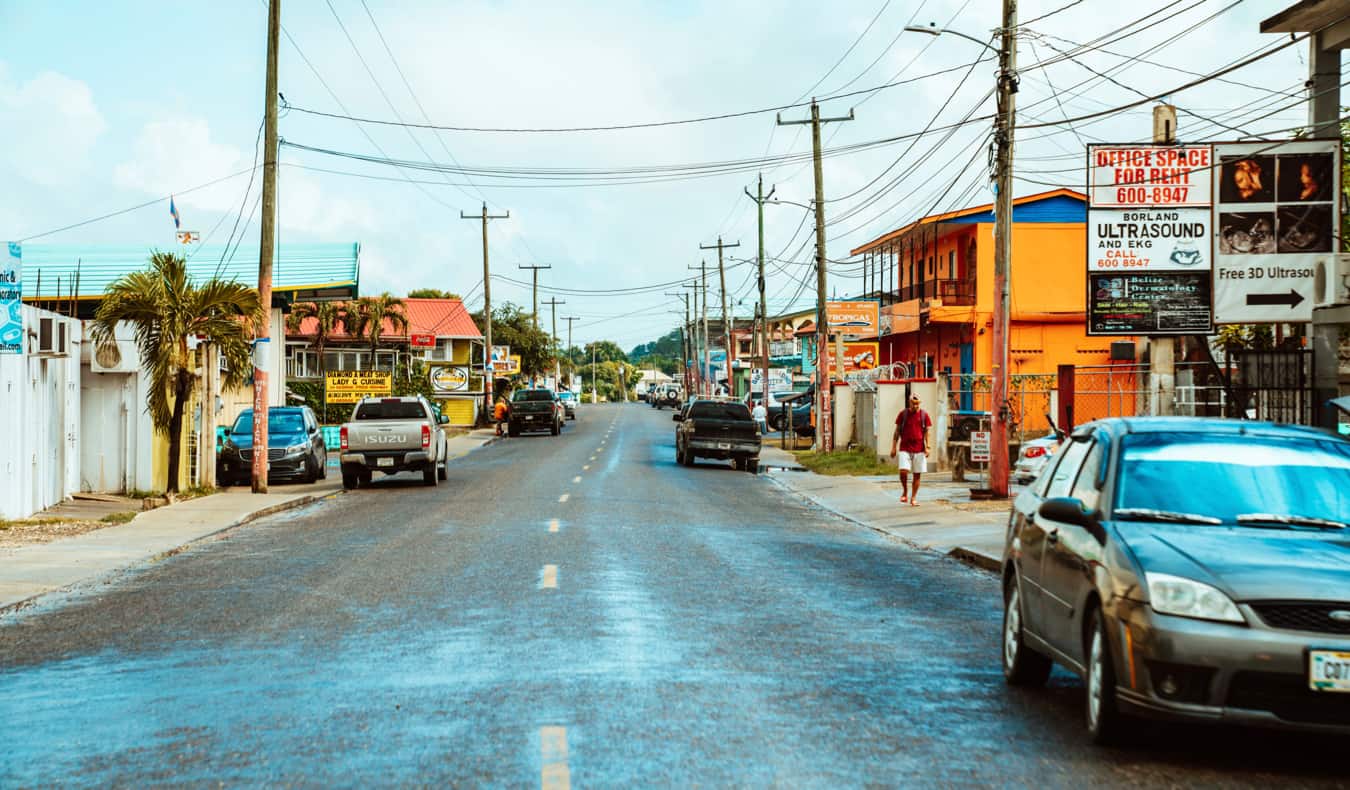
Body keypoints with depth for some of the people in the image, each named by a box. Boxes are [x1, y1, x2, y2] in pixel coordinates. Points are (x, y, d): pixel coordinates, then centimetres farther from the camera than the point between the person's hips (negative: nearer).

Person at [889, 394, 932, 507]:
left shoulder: (924, 415, 3)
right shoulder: (903, 414, 2)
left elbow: (926, 432, 7)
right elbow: (897, 431, 6)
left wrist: (927, 447, -3)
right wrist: (893, 447, 1)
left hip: (919, 449, 1)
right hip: (905, 448, -1)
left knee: (917, 474, 2)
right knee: (903, 471, -15)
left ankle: (913, 498, 12)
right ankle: (905, 491, 9)